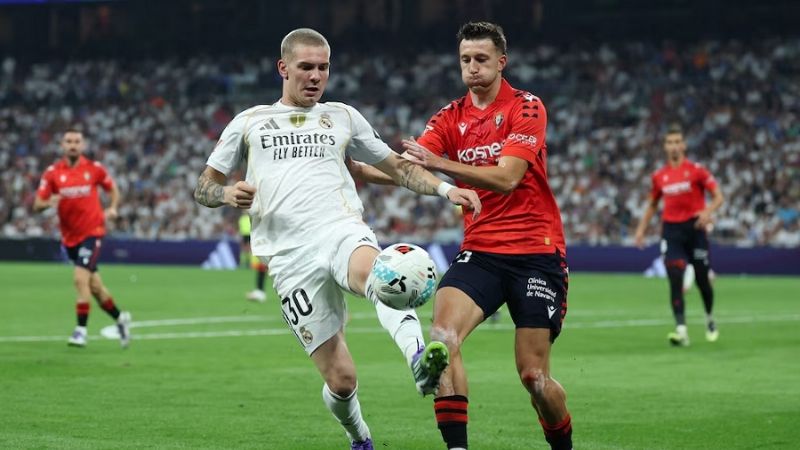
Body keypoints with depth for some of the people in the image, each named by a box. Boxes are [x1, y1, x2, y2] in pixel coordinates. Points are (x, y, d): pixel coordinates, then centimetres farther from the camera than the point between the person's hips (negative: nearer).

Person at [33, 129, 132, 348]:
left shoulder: (95, 169, -4)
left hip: (92, 232, -3)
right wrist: (48, 203, -26)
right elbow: (37, 205, -4)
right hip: (69, 236, 3)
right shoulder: (52, 172, -2)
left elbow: (112, 189, 13)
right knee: (94, 285, 13)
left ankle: (81, 330, -15)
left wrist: (112, 208, -5)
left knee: (80, 277, -20)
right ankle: (120, 318, 34)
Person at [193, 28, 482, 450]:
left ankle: (419, 357, -62)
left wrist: (445, 188, 9)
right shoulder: (249, 123, 20)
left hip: (342, 229, 0)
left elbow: (398, 166, 27)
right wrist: (228, 194, -4)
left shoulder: (343, 117, 23)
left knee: (372, 271, -40)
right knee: (340, 378, -7)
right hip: (291, 258, 0)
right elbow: (203, 188, 20)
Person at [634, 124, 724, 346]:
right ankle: (681, 329, -17)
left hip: (694, 228, -2)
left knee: (702, 279, 6)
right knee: (675, 280, -12)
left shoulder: (696, 170, -3)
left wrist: (708, 211, -24)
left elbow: (718, 197, -4)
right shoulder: (659, 176, 8)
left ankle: (710, 319, 33)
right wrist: (641, 228, 14)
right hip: (671, 231, 2)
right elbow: (652, 204, 22)